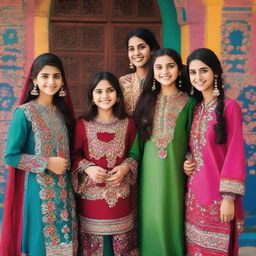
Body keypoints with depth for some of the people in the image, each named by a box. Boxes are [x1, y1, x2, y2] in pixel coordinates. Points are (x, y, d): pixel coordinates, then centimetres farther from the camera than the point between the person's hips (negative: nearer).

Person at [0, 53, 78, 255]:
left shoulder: (62, 111, 8)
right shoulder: (24, 112, -10)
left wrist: (65, 166, 2)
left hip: (63, 189, 6)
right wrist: (47, 163, -17)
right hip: (37, 189, -5)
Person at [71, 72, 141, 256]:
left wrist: (125, 167, -10)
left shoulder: (128, 124, 2)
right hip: (91, 194, -1)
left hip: (120, 195, 2)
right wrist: (88, 168, -14)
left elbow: (134, 153, 9)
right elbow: (75, 155, 3)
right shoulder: (82, 125, -3)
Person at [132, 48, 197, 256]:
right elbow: (139, 137, 8)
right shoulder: (147, 100, 8)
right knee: (151, 219, 7)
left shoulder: (188, 102, 0)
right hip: (150, 171, 2)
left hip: (175, 171, -2)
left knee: (172, 218, 4)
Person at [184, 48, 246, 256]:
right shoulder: (195, 108, 10)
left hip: (217, 193, -6)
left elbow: (235, 153, -13)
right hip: (194, 192, 6)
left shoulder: (229, 107, -10)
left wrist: (229, 197, -16)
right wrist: (186, 162, -2)